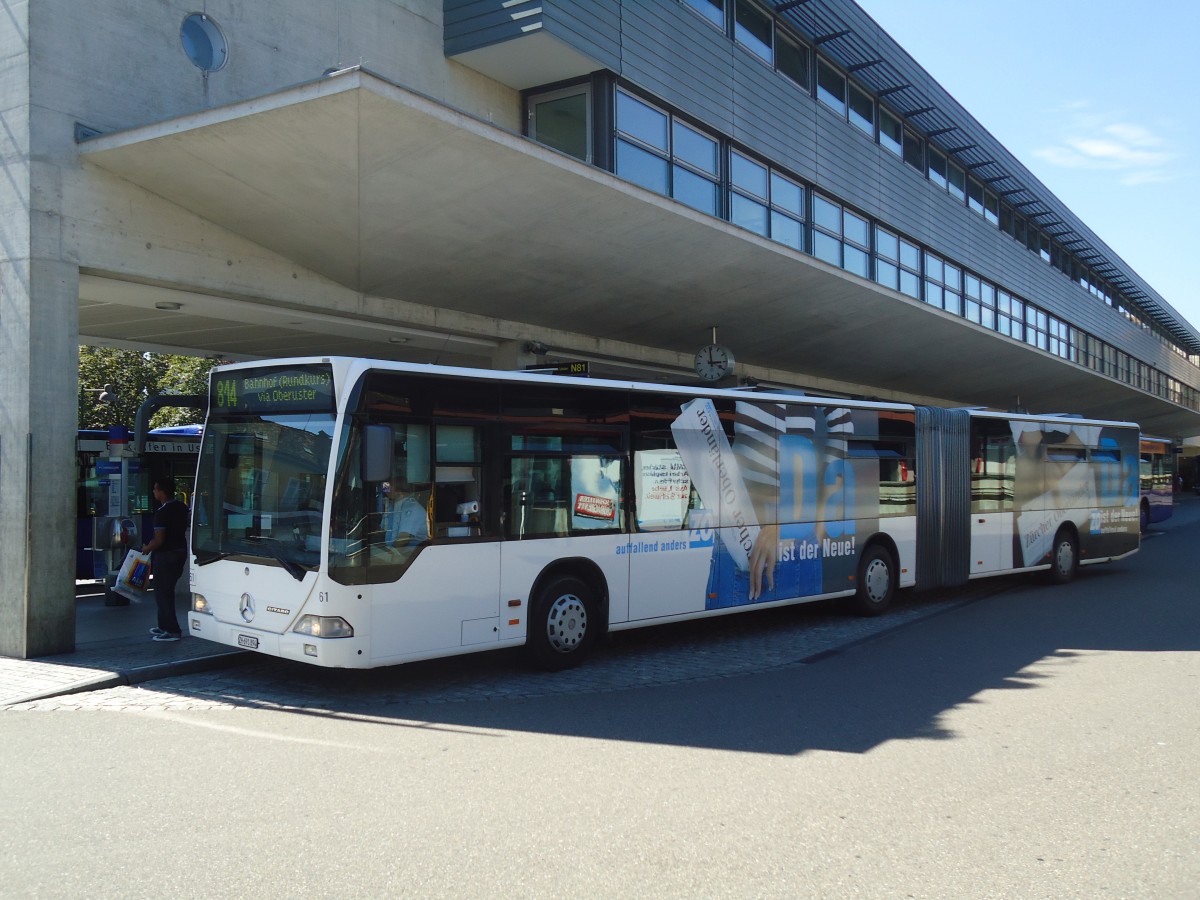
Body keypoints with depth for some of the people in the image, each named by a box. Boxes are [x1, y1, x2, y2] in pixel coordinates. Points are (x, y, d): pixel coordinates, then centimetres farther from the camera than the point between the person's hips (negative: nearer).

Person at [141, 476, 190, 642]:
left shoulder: (162, 513, -21)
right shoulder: (182, 507, 4)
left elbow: (159, 539, -22)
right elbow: (183, 528, 17)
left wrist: (147, 549, -5)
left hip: (165, 555, -8)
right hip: (180, 551, 9)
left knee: (162, 592, -1)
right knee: (167, 591, 19)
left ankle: (172, 631, -3)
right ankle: (164, 625, 27)